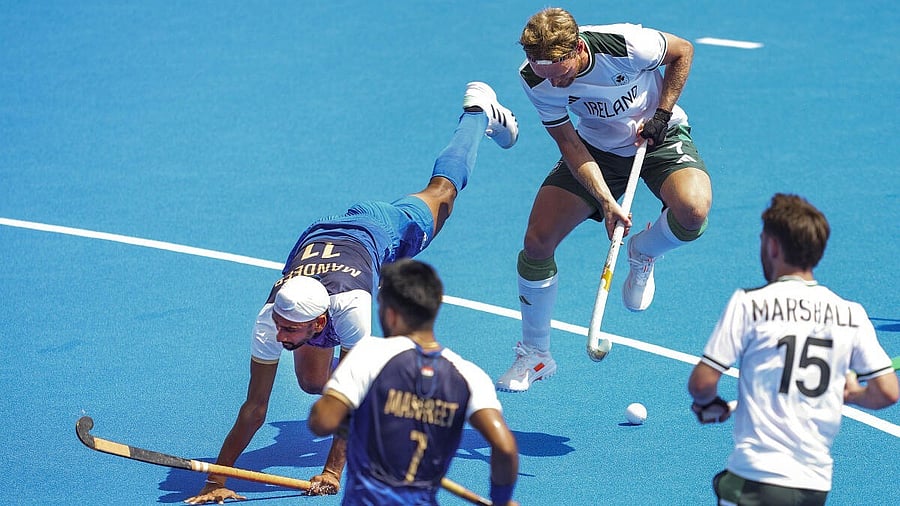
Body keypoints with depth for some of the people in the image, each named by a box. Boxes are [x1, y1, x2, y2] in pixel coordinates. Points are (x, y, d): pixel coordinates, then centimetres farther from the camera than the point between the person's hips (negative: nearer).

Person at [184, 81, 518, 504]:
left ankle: (478, 109, 51)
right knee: (312, 382, 7)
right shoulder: (271, 320, -40)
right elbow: (253, 409, -36)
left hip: (376, 230, -2)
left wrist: (333, 470, -43)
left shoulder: (349, 309, -49)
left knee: (442, 188, 25)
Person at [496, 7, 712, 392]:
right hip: (596, 147, 2)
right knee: (537, 241, -10)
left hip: (659, 135, -2)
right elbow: (568, 142, -15)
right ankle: (535, 355, 10)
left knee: (693, 212, -34)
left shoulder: (625, 44, -33)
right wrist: (606, 201, -25)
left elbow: (682, 51, -11)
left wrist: (662, 114, -16)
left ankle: (643, 254, 4)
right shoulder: (534, 79, -24)